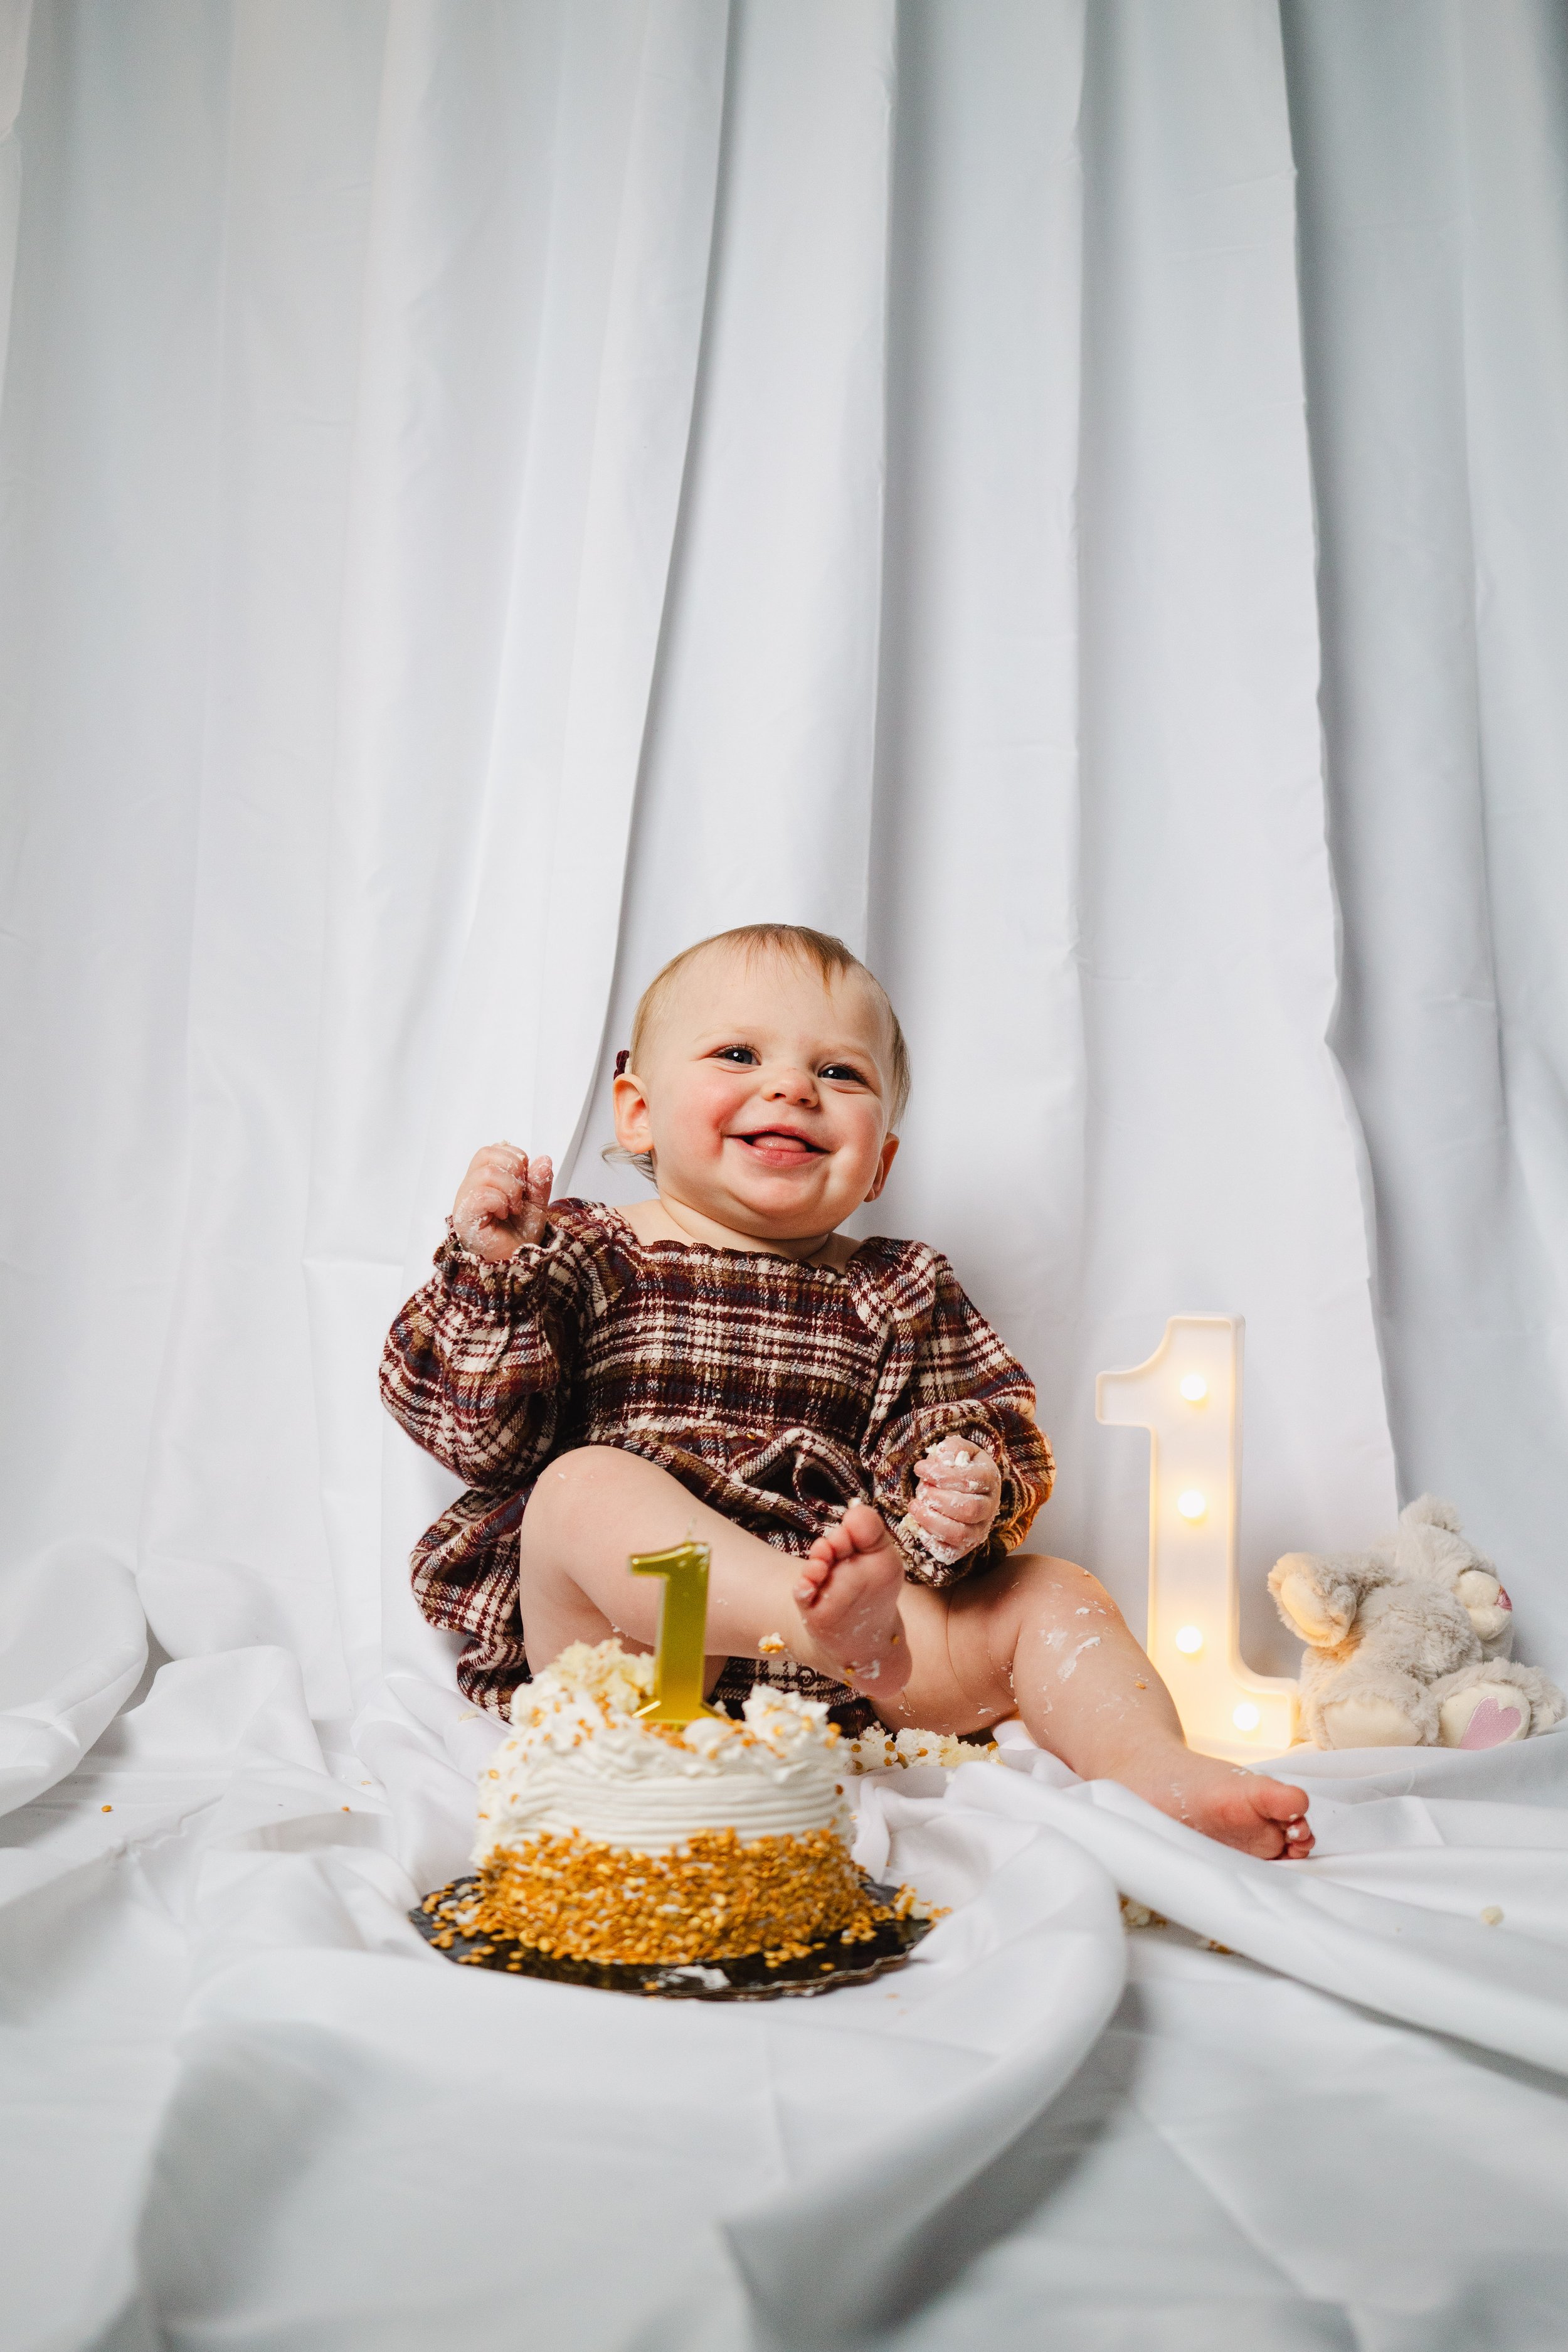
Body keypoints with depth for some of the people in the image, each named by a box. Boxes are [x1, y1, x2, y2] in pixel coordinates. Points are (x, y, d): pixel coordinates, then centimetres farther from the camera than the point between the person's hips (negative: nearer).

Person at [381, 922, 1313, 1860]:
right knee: (587, 1484, -32)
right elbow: (480, 1432, 0)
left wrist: (966, 1484, -13)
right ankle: (836, 1618, -50)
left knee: (1052, 1592, -7)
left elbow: (984, 1421, 11)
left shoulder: (901, 1295, 17)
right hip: (625, 1644, -3)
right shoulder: (587, 1258, 8)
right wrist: (491, 1271, -15)